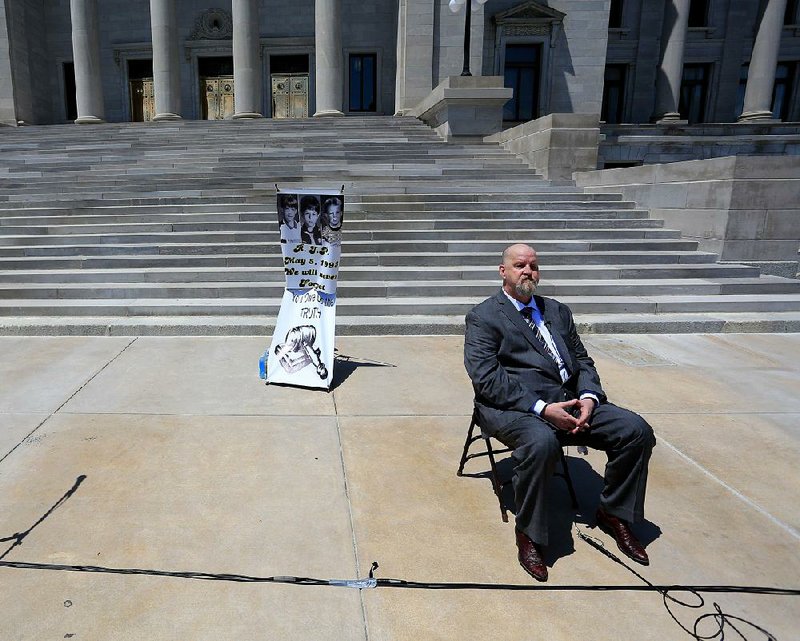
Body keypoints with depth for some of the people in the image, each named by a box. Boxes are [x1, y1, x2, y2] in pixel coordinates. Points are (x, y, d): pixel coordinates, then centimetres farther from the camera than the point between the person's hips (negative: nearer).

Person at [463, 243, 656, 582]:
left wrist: (589, 397, -5)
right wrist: (542, 408, -20)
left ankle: (613, 513, 13)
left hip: (570, 400, 6)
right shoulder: (483, 316, 1)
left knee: (636, 430, -11)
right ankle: (529, 534, -13)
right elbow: (486, 378, -11)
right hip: (515, 406, -6)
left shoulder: (558, 311, 21)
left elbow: (582, 360, 18)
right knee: (540, 442, -37)